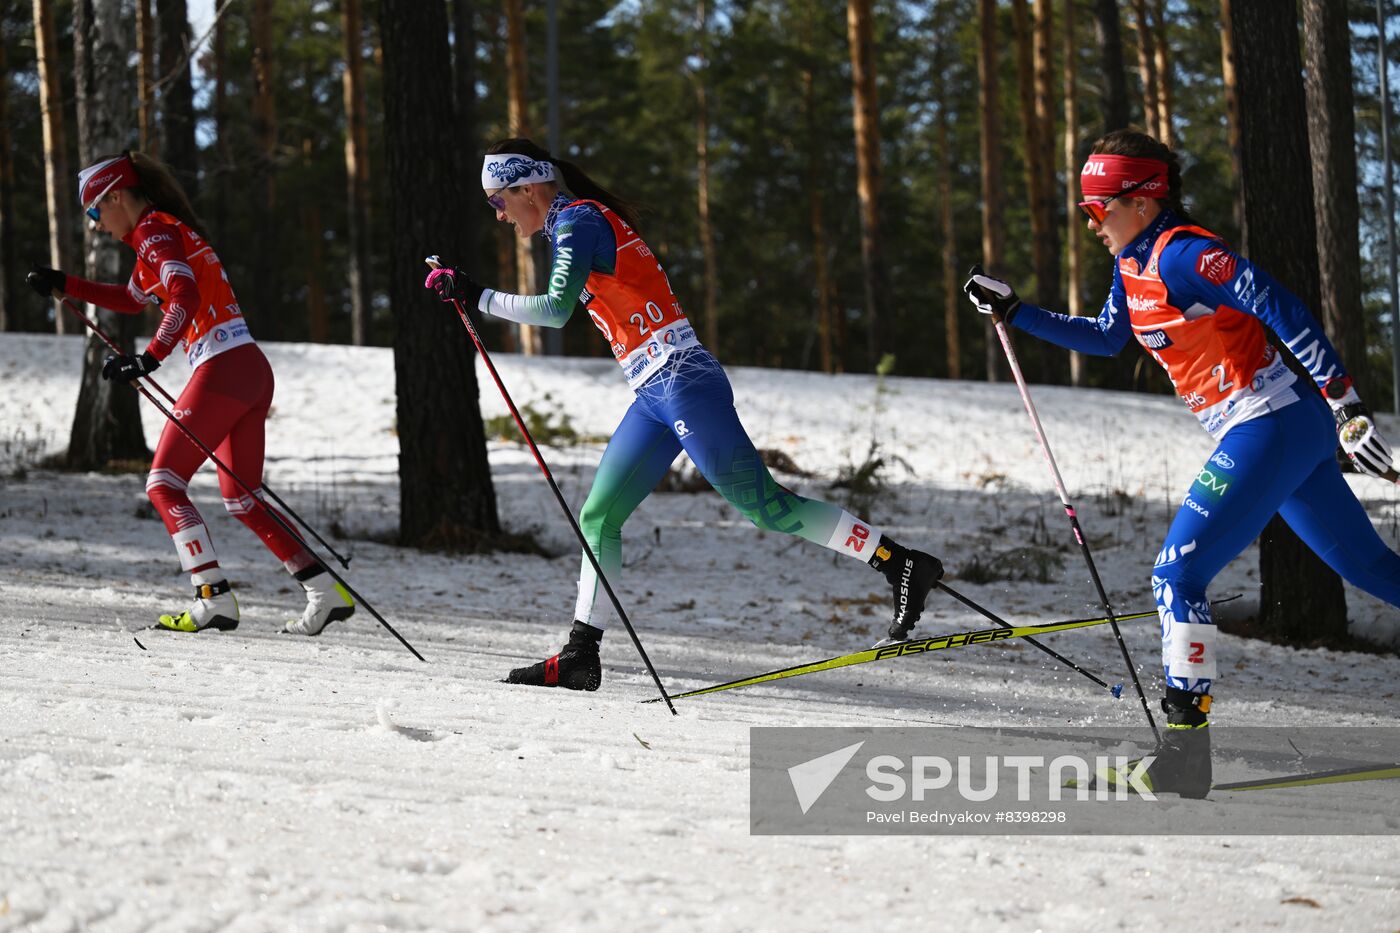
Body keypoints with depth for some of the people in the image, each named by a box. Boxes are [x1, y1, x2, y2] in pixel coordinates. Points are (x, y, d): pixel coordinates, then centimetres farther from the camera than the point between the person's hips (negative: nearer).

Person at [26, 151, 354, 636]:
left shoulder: (155, 230, -6)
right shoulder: (163, 230, 23)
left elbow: (185, 297, -24)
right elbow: (133, 299, 40)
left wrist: (150, 358, -31)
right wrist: (64, 284, 37)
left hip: (221, 369, -9)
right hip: (253, 369, 9)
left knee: (164, 484, -6)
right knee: (242, 498, 14)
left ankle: (214, 598, -16)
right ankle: (327, 591, 8)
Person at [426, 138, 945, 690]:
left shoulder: (577, 220, -8)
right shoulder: (584, 222, 21)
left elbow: (556, 309, -21)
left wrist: (477, 297, -15)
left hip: (680, 381, -10)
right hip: (655, 395, 10)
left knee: (763, 505, -10)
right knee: (597, 518, 8)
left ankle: (903, 565, -8)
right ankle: (581, 656, 9)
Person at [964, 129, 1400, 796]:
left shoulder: (1180, 255, -16)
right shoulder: (1133, 266, 13)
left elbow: (1281, 310, -21)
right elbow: (1105, 338, 30)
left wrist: (1345, 402, -26)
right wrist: (1014, 313, 23)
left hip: (1267, 431, -10)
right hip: (1289, 433, 10)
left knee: (1178, 575, -10)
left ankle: (1187, 743, -10)